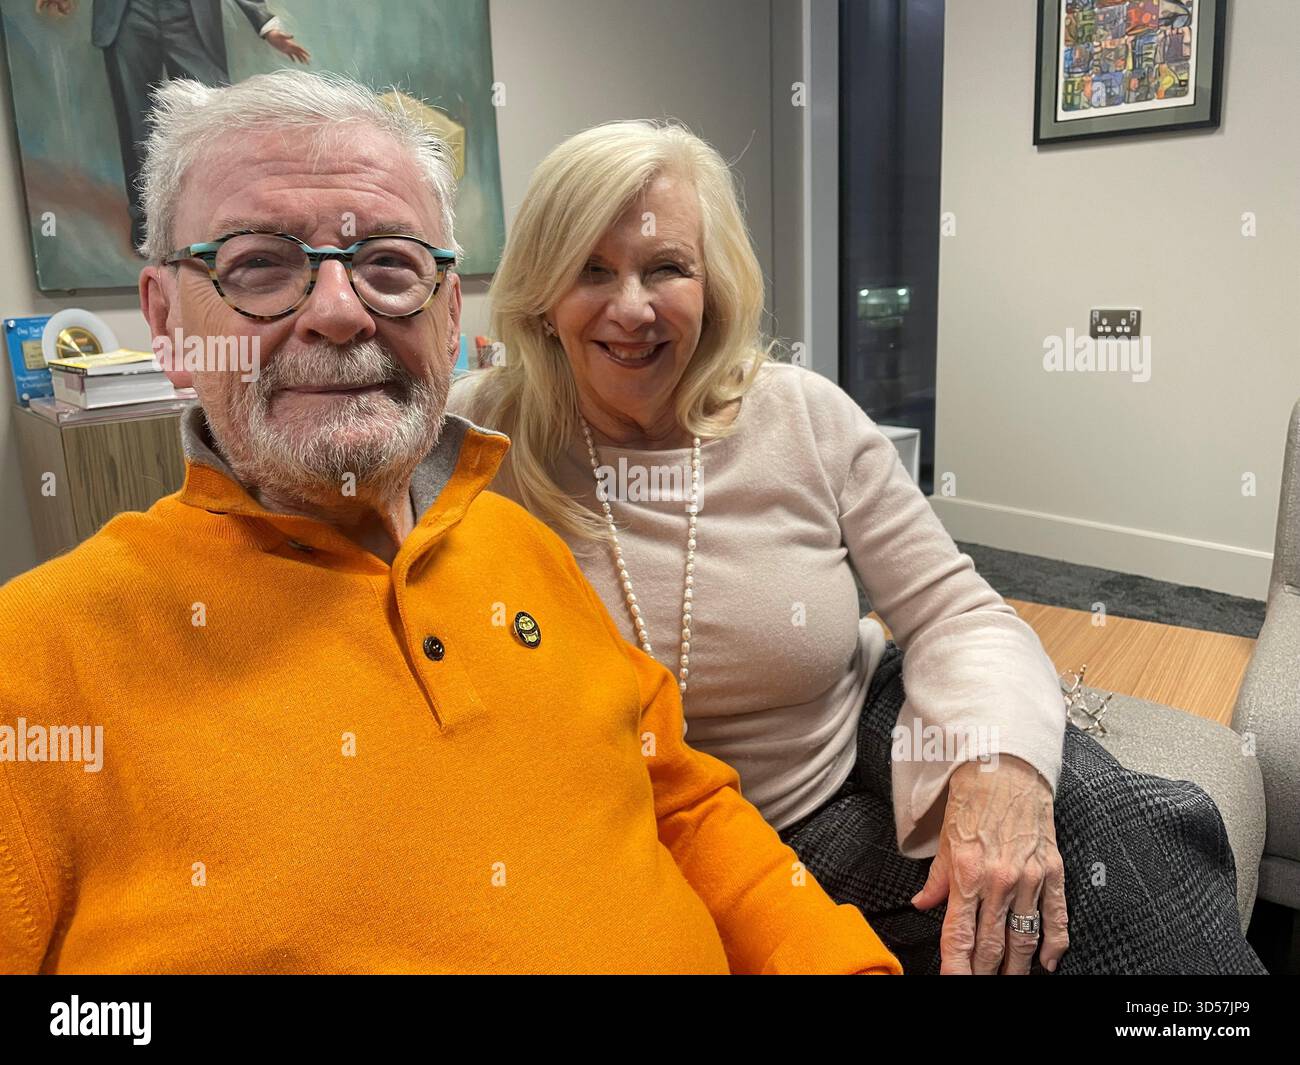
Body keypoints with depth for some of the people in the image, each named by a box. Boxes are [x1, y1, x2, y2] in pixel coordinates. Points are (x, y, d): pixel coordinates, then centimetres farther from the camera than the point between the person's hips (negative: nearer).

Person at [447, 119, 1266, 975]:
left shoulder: (806, 417, -9)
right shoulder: (477, 438, -12)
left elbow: (954, 611, -9)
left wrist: (1000, 762, -28)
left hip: (866, 739, 2)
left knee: (1095, 814, -21)